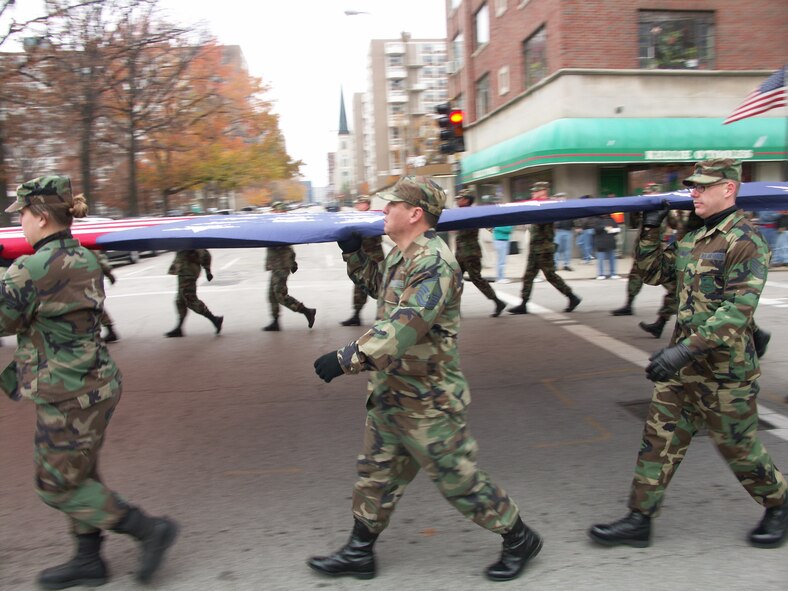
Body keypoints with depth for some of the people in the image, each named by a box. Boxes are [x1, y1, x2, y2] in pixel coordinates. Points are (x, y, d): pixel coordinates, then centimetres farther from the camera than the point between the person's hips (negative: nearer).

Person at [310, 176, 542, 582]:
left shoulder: (434, 263, -24)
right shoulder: (401, 256, 8)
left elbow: (405, 326, -35)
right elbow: (379, 285, 30)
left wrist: (347, 358, -38)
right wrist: (354, 254, 17)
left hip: (426, 400, -9)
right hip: (389, 393, 9)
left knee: (457, 478, 6)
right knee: (376, 473, 18)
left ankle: (519, 540, 27)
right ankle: (359, 553, 34)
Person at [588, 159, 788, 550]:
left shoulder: (746, 241, -16)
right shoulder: (692, 239, 10)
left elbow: (738, 311, -25)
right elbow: (653, 273, 20)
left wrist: (686, 349, -33)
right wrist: (650, 231, 7)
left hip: (724, 370, -7)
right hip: (681, 368, 7)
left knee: (738, 446, 10)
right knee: (659, 439, 7)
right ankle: (639, 521, 15)